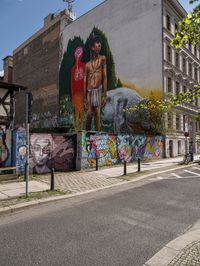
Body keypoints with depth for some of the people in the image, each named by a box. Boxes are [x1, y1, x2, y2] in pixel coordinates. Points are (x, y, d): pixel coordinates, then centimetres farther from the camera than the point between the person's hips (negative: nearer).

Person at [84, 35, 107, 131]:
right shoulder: (87, 64, 14)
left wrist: (104, 95, -9)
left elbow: (105, 77, -2)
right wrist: (85, 98, 8)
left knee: (97, 114, -6)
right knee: (89, 114, -5)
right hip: (89, 91, 2)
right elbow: (85, 82, 13)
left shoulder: (103, 58, 6)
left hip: (98, 90, -2)